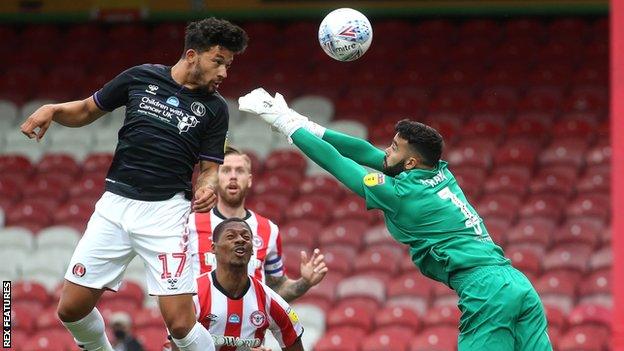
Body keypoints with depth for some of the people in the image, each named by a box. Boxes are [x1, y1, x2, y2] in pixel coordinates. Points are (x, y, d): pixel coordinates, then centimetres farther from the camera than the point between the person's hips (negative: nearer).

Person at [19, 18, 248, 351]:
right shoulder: (141, 78, 5)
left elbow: (210, 168, 6)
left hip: (166, 210, -2)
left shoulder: (214, 108, 3)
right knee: (71, 309, 3)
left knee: (180, 323, -16)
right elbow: (87, 110, 16)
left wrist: (206, 187, -17)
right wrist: (52, 110, -4)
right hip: (115, 204, 2)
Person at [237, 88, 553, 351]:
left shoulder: (400, 194, -5)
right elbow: (367, 153, 23)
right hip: (519, 283, 8)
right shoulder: (441, 173, 16)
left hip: (484, 291, -8)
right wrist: (309, 127, 25)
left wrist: (286, 124, 15)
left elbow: (335, 161, 4)